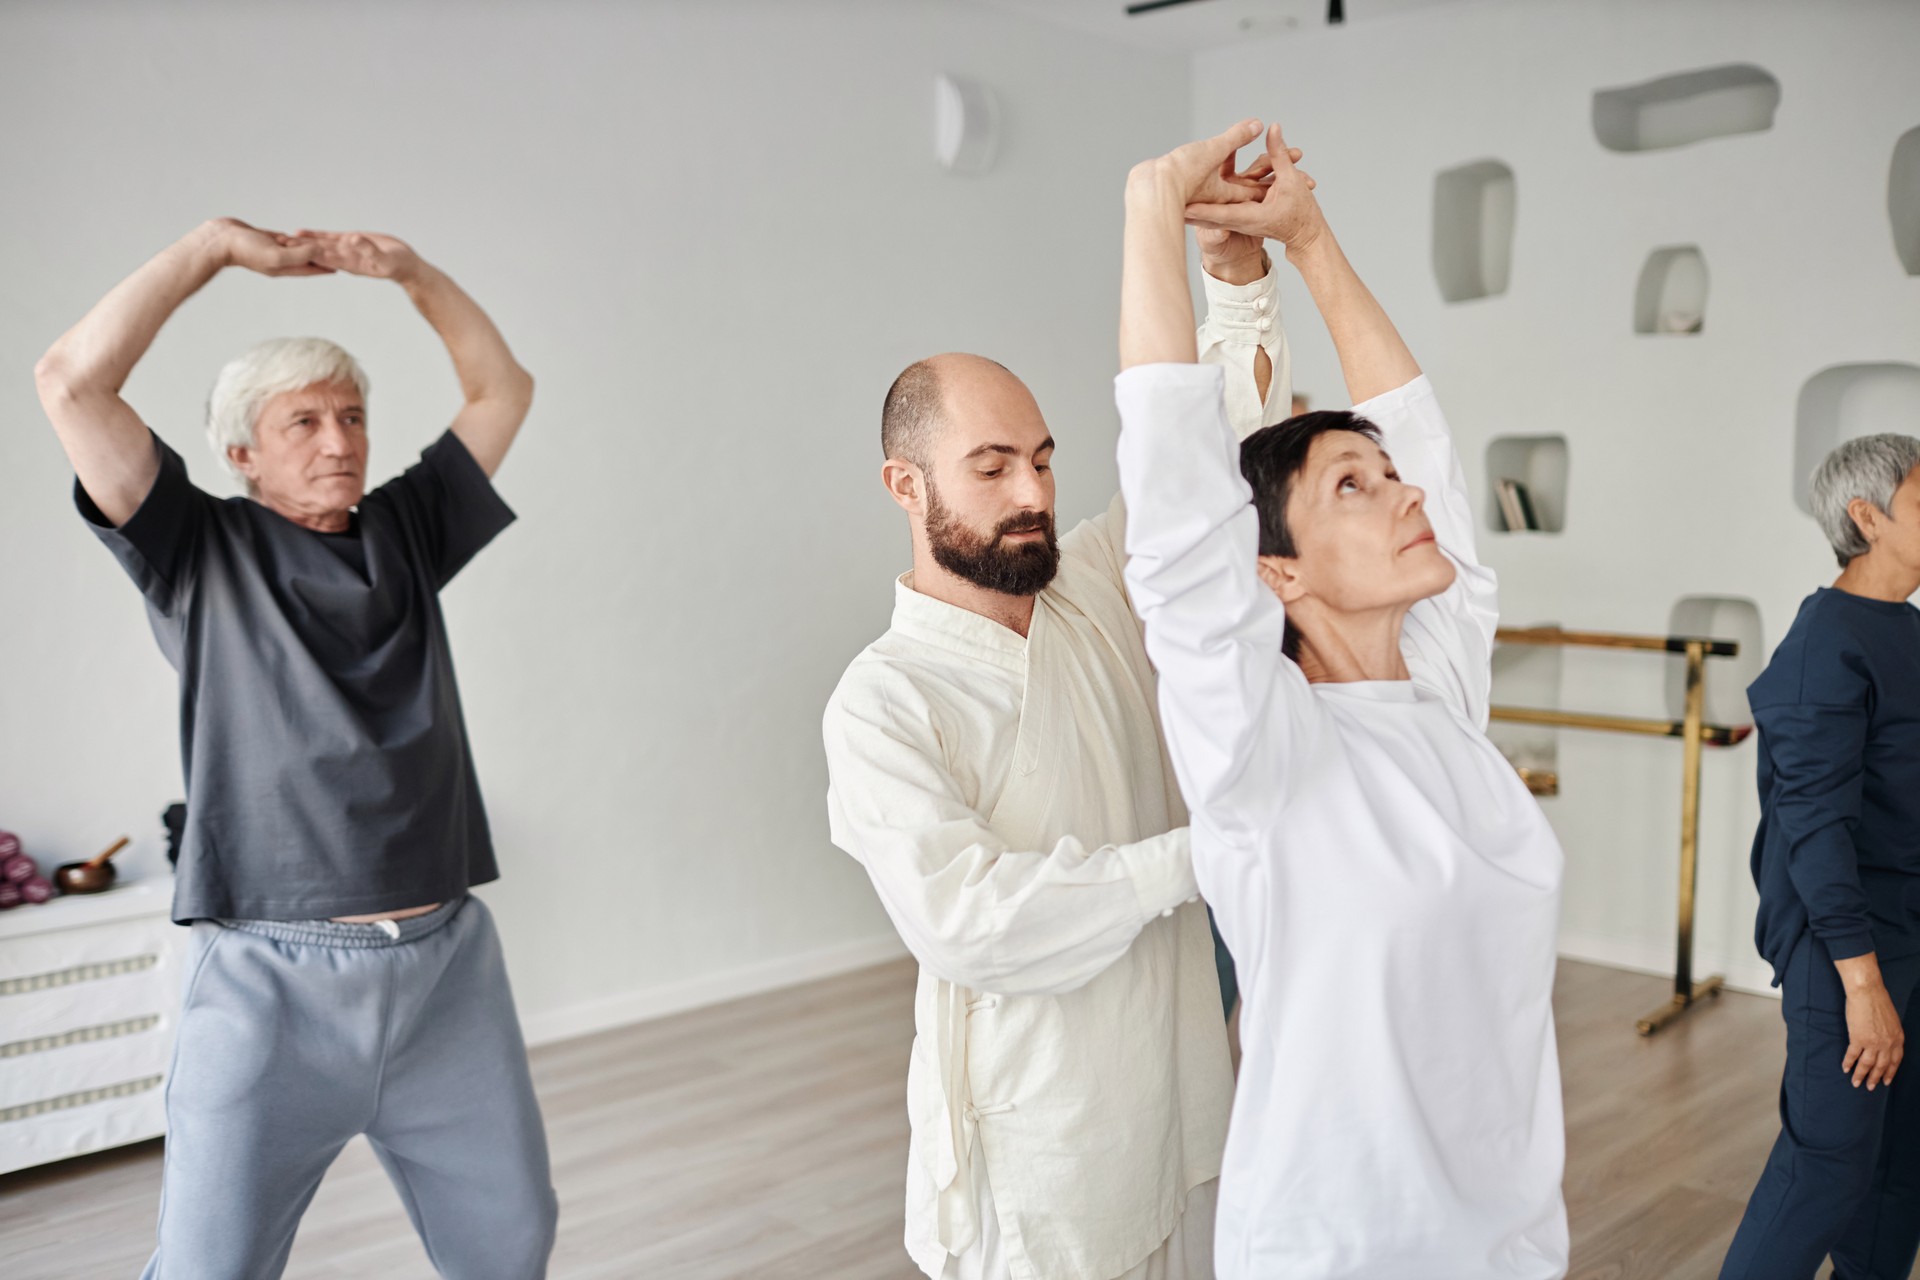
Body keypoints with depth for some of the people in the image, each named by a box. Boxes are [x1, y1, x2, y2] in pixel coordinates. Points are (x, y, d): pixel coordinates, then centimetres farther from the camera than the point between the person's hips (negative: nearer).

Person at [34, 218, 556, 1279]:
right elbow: (71, 380, -6)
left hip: (451, 967, 4)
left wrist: (409, 270, 9)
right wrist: (218, 246, -1)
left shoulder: (405, 532, 14)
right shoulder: (201, 553, 3)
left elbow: (503, 387, 19)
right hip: (275, 986, -3)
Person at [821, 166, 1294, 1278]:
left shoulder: (1101, 589, 2)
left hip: (1184, 1110, 6)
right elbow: (969, 919, -27)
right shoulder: (883, 703, -17)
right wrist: (1194, 854, -22)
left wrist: (1239, 265, -12)